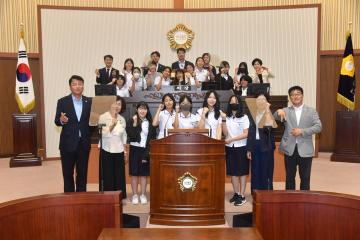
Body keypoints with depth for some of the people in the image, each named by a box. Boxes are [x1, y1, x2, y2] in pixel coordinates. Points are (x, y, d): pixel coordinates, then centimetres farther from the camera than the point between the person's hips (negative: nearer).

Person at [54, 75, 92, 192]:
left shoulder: (89, 102, 4)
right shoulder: (62, 102, -2)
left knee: (82, 173, 10)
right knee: (68, 173, 8)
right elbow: (57, 121, -3)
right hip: (68, 143, -2)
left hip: (84, 143, 2)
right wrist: (61, 120, -24)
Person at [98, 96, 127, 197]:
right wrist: (112, 125, -26)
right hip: (106, 150, -4)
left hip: (119, 151, 4)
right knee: (107, 176, -1)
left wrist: (125, 150, 11)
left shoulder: (122, 119, 8)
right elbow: (103, 134, -13)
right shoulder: (103, 117, -5)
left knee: (119, 176, 6)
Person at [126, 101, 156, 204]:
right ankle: (135, 195, 11)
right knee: (134, 173, 2)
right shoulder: (131, 121, -1)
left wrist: (149, 151, -2)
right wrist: (135, 123, -20)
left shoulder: (150, 122, 5)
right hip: (135, 149, -1)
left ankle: (143, 195, 13)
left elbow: (153, 137, 5)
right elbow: (130, 135, -13)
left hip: (146, 150, 2)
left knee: (144, 173, 5)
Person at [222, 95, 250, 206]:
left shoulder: (244, 117, -4)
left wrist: (231, 139, -14)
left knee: (242, 172, 2)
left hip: (241, 147, -3)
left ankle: (242, 196, 6)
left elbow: (246, 134, -9)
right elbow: (225, 133, -3)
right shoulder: (227, 117, 4)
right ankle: (236, 194, 19)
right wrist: (223, 120, -12)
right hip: (230, 148, 3)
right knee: (233, 172, 8)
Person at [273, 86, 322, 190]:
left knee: (305, 178, 8)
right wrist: (279, 112, -32)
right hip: (290, 150, 1)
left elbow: (318, 126, -5)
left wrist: (302, 131, -15)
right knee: (290, 177, 11)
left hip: (305, 150, -1)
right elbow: (274, 118, -10)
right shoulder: (286, 111, 6)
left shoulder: (311, 111, 5)